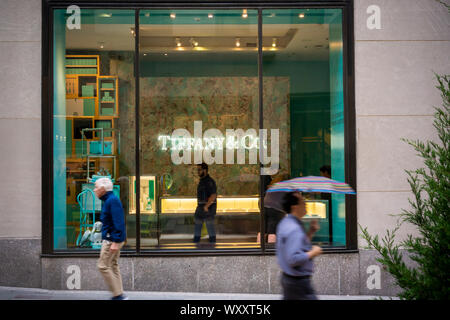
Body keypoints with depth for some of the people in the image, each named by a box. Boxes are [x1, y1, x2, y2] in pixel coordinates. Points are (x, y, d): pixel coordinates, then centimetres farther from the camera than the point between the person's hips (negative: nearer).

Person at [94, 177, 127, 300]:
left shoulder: (112, 200, -16)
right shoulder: (108, 200, 16)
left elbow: (118, 222, -23)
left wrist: (115, 242, -25)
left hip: (112, 239, -10)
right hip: (110, 239, 10)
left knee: (103, 266, -7)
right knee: (113, 266, 13)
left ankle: (118, 294, -4)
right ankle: (119, 294, 16)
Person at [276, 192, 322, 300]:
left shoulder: (285, 222, 9)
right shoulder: (294, 230, -24)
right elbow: (294, 259, -31)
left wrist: (310, 232, 8)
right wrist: (313, 253, -17)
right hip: (298, 281, -10)